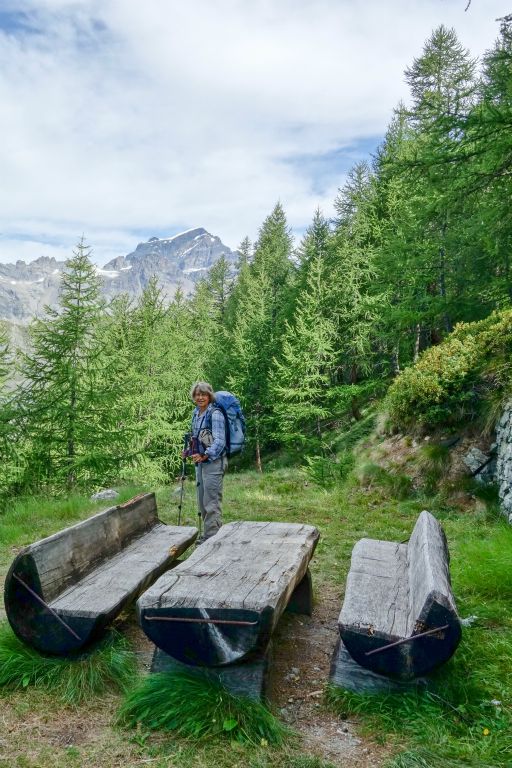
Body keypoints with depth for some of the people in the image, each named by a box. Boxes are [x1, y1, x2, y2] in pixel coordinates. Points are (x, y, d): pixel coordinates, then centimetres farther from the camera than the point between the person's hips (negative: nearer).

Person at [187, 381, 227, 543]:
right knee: (202, 501, 15)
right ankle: (206, 534, 27)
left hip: (213, 462, -8)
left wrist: (205, 455, -24)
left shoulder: (215, 414, -13)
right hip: (200, 462, 9)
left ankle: (212, 537, 3)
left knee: (211, 501, -5)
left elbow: (220, 441, -18)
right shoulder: (196, 413, 11)